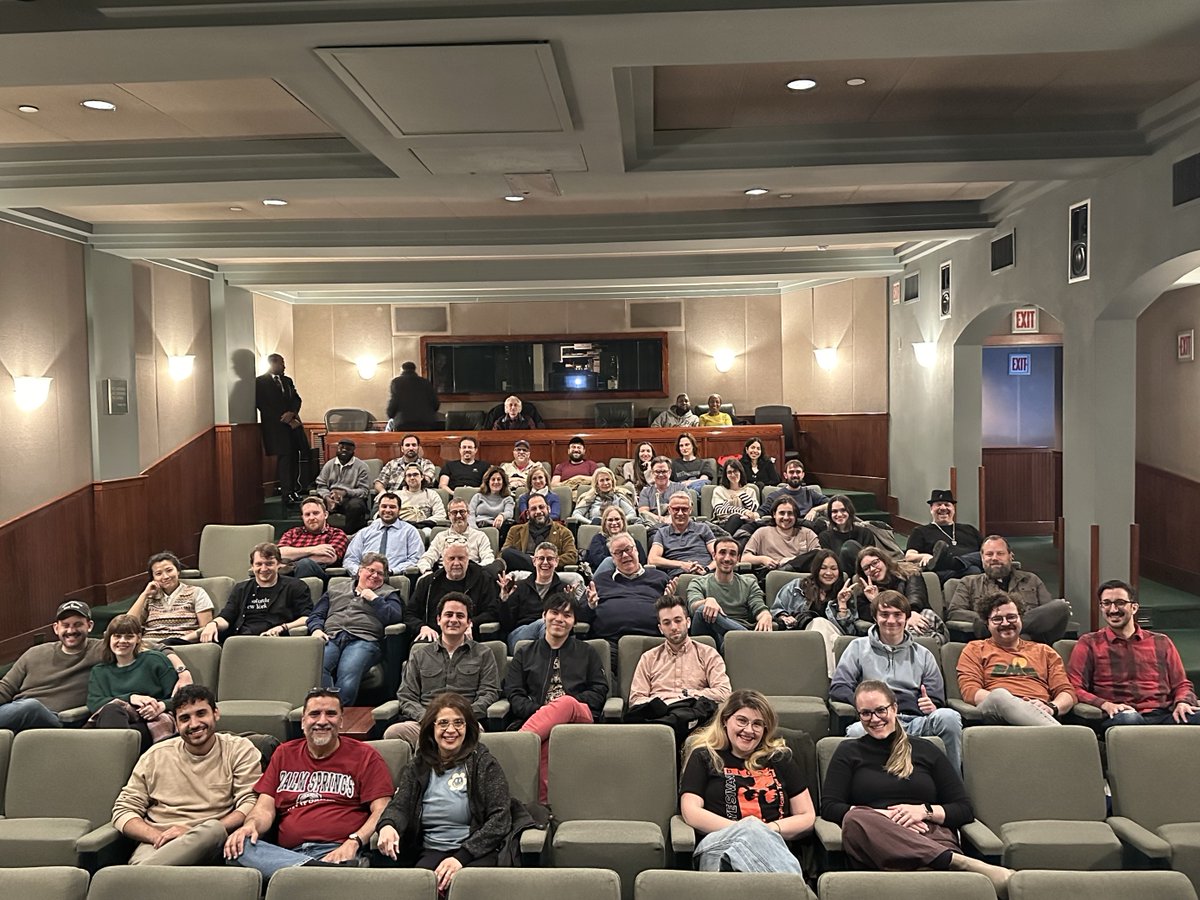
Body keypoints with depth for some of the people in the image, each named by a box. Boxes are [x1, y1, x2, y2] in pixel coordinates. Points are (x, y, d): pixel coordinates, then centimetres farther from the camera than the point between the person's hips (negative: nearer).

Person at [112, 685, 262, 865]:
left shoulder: (239, 750, 8)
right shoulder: (156, 756, 16)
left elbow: (251, 805, -3)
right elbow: (123, 811, 13)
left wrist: (199, 833, -16)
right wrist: (158, 836, -8)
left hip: (210, 844, 1)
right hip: (154, 845, -1)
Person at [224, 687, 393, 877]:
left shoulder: (364, 756, 12)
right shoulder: (284, 754, 25)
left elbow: (381, 811, 2)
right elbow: (265, 808, 16)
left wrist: (354, 842, -17)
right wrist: (251, 825, -8)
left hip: (336, 853, -7)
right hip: (287, 853, 7)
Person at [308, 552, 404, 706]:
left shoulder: (388, 593, 25)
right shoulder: (336, 590, 32)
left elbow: (395, 617, 7)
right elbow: (316, 614, 25)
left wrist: (374, 599, 4)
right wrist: (316, 629, 4)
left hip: (363, 640, -2)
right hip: (331, 638, 2)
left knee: (348, 672, -36)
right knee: (316, 667, -33)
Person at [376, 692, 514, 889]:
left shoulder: (484, 764, 3)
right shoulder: (417, 766, 15)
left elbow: (500, 819, -4)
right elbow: (399, 805, 3)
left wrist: (461, 857, -16)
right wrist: (388, 826, -22)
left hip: (478, 851, -2)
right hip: (431, 851, 2)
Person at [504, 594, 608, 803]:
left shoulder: (586, 653, 27)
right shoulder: (524, 654, 26)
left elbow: (600, 690, 15)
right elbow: (513, 694, 12)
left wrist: (572, 703, -5)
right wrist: (537, 711, -9)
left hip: (581, 716, -1)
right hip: (537, 719, 1)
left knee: (567, 703, -40)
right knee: (546, 741, -39)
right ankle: (543, 802, -43)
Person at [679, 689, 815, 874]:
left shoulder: (780, 758, 24)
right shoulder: (704, 757, 18)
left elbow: (808, 817, 20)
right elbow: (691, 812, 4)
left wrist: (773, 829, -1)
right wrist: (742, 829, -8)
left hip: (773, 845, 1)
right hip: (719, 845, -1)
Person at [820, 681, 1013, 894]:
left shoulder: (925, 750, 23)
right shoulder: (849, 752, 20)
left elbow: (965, 810, 17)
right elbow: (828, 807, 6)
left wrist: (925, 811, -4)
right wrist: (884, 816, -6)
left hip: (931, 837, 1)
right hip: (878, 841, -1)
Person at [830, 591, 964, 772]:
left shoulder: (923, 655, 27)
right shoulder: (859, 647, 21)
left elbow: (938, 701, 20)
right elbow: (837, 688, 10)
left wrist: (932, 707, -6)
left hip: (916, 721, 3)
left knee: (949, 716, -31)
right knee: (856, 731, -39)